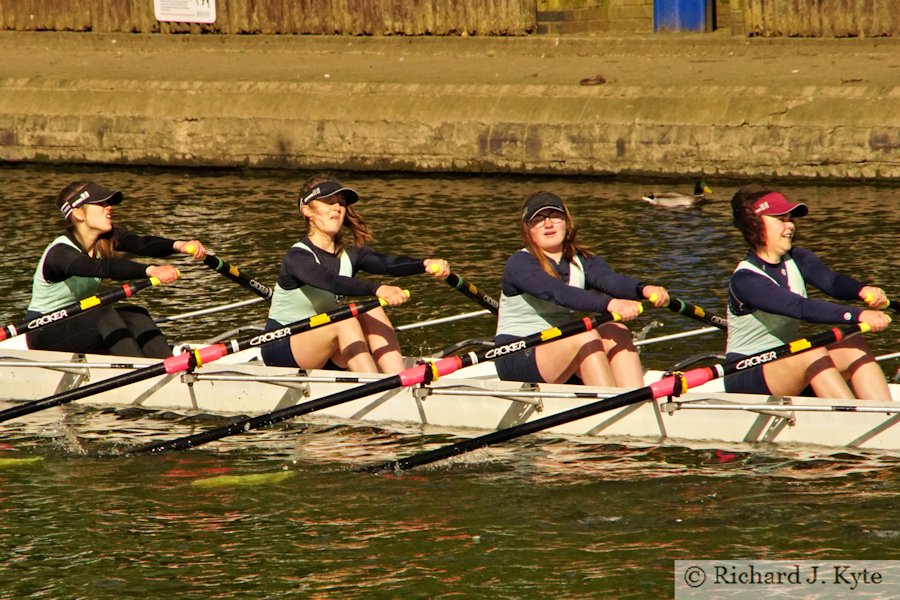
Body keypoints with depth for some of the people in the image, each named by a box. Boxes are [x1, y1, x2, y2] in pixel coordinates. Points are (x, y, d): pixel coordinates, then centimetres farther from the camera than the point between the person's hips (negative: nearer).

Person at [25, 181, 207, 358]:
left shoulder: (106, 239, -2)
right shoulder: (60, 253, -26)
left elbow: (142, 244, -21)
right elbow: (104, 268, -45)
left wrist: (179, 245, -43)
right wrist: (151, 270, -60)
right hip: (44, 333, -8)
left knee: (133, 315, -18)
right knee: (104, 314, -32)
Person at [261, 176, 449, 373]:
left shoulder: (350, 252, 2)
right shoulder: (297, 257, -18)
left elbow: (386, 263, -19)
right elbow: (330, 282, -38)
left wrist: (425, 264, -40)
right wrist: (377, 289, -54)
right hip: (281, 351, -7)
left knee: (374, 315, -18)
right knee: (345, 321, -30)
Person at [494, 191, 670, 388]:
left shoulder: (582, 261, 9)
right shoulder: (519, 264, -10)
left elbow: (610, 280, -13)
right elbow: (557, 293, -28)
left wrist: (643, 289, -37)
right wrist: (608, 304, -44)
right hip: (517, 360, -6)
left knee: (616, 332, -18)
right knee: (586, 338, -29)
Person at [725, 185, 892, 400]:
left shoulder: (796, 259, 6)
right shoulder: (744, 281, -18)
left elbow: (831, 281, -14)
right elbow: (802, 308, -31)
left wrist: (862, 290, -37)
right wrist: (857, 315, -43)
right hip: (745, 378, -7)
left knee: (855, 346, -15)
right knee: (813, 353, -32)